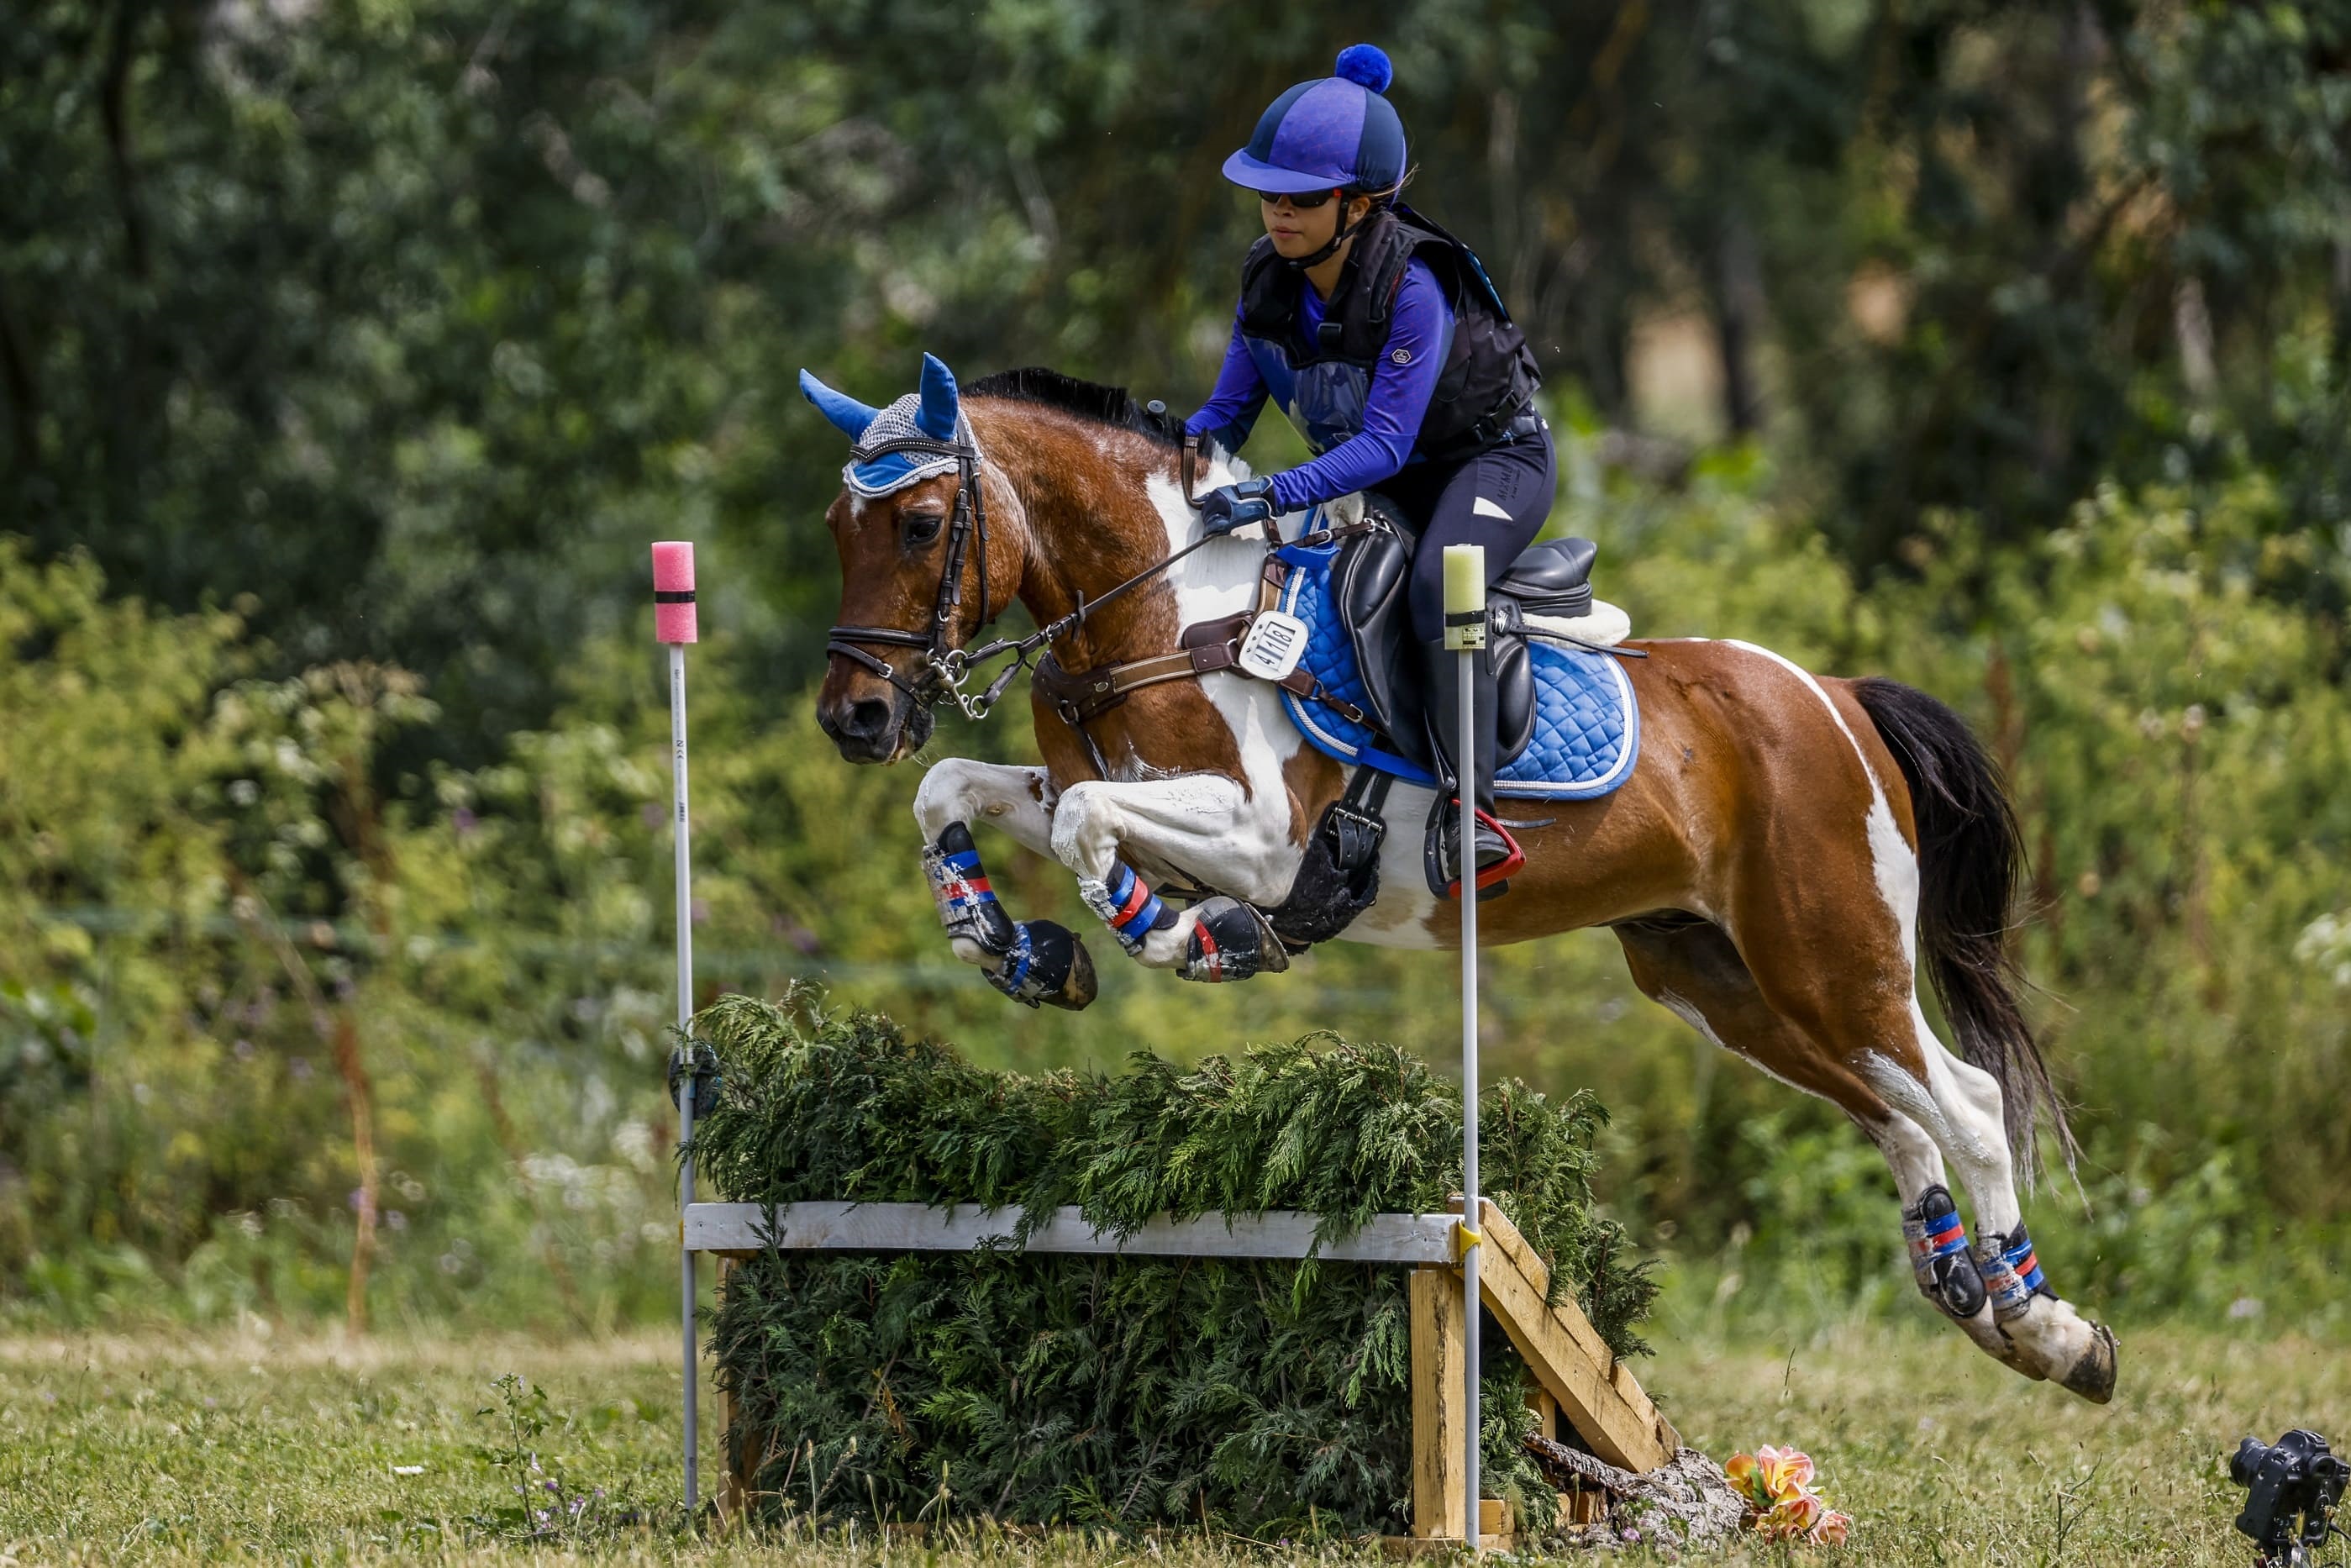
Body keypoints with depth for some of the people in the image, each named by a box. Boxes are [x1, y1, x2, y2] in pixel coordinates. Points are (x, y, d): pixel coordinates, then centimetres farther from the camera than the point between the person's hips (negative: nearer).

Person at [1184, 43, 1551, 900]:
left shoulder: (1412, 290, -32)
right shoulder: (1269, 280, -11)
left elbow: (1386, 442, -34)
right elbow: (1231, 410, -2)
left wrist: (1277, 493, -46)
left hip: (1493, 457, -8)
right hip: (1376, 476, 8)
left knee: (1439, 583, -35)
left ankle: (1466, 805, -41)